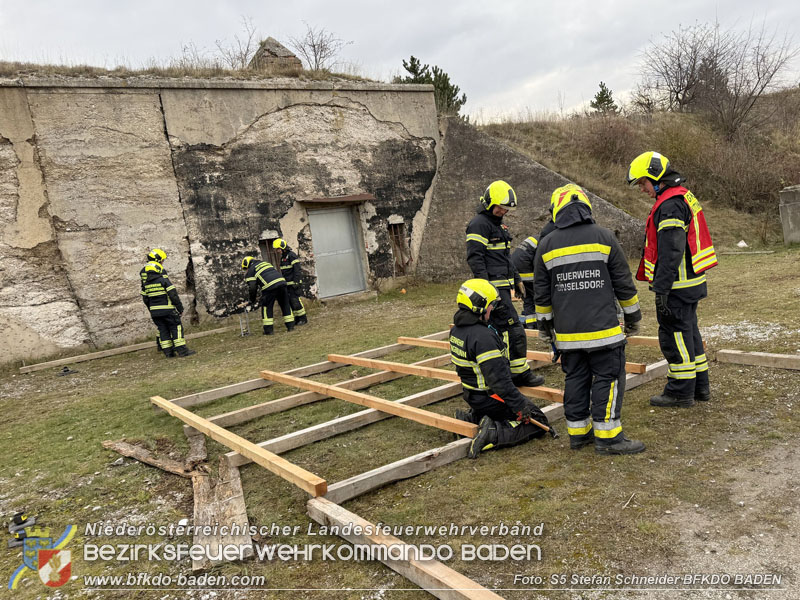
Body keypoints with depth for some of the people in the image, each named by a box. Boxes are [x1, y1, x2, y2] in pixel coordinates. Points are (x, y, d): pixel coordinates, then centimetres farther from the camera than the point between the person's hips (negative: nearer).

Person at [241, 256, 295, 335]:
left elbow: (252, 287, 5)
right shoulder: (264, 262, 32)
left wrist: (252, 300, 17)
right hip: (282, 282, 6)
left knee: (266, 307, 7)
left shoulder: (250, 271, 12)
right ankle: (290, 326, 17)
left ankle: (268, 330, 7)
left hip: (269, 287, -6)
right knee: (285, 305, 14)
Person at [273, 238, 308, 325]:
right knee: (289, 301, 6)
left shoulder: (291, 255, -11)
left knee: (295, 300, -11)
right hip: (287, 284, 9)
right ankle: (296, 319, 13)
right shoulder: (282, 258, 17)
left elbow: (297, 270, -17)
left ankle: (303, 318, -3)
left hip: (294, 283, -9)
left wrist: (296, 282, -21)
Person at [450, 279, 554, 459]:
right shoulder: (483, 336, -28)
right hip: (491, 398, -9)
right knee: (538, 422, 2)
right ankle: (493, 433, -15)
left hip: (472, 395, 9)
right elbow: (499, 380, -28)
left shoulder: (456, 330, 1)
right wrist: (520, 406, -21)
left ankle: (471, 418, 12)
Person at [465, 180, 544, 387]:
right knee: (513, 329, -9)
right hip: (494, 286, -10)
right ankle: (520, 373, -1)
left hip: (503, 285, 10)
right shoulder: (479, 224, -12)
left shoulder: (498, 224, 20)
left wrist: (517, 279, 25)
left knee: (496, 329, 12)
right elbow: (475, 258, -18)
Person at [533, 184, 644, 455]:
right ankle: (607, 436, 4)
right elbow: (623, 283, 2)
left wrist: (544, 324, 18)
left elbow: (541, 292, 8)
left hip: (567, 331, 3)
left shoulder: (547, 245, 4)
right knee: (608, 377, 2)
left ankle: (578, 432, 20)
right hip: (602, 329, -3)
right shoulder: (604, 237, -2)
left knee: (575, 378, 12)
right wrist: (633, 315, 13)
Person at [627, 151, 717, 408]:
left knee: (674, 334, -1)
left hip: (677, 287, -10)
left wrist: (661, 289, -22)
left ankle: (681, 391, 9)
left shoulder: (670, 205, -18)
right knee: (689, 331, 18)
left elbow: (670, 253, -24)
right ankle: (700, 386, 28)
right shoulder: (684, 198, 15)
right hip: (691, 283, 10)